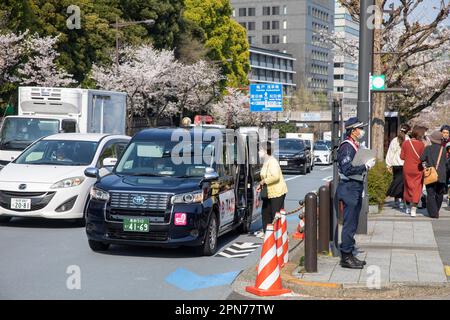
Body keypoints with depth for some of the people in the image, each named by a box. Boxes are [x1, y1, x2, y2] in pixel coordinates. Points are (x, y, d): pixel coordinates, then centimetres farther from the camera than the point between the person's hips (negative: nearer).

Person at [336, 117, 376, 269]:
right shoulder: (347, 147, -16)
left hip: (356, 188, 10)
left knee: (352, 224, 14)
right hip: (349, 188, -10)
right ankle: (346, 257, -2)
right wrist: (366, 166, -20)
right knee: (349, 224, -7)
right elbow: (347, 170, -24)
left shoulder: (355, 146, 15)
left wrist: (367, 165, 10)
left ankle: (348, 255, 21)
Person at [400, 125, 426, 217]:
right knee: (417, 188, 3)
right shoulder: (421, 144, -12)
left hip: (407, 168, 3)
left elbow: (402, 156, 1)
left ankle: (408, 207, 27)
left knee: (408, 187, 18)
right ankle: (413, 209, -7)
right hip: (417, 169, -3)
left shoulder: (406, 143, -3)